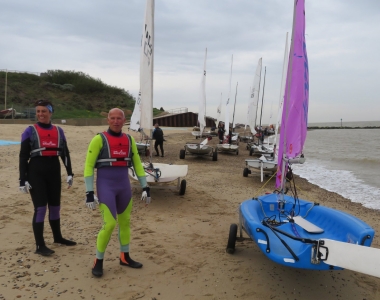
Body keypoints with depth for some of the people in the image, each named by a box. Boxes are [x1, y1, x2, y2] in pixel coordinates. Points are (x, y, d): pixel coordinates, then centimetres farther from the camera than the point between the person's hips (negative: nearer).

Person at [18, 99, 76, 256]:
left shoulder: (58, 131, 8)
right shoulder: (30, 131, -2)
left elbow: (65, 154, 11)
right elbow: (23, 157, -4)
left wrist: (70, 173, 6)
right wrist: (23, 180, -9)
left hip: (54, 171, 4)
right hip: (36, 172, -4)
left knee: (55, 206, 15)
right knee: (40, 208, -5)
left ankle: (58, 237, 33)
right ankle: (40, 246, 6)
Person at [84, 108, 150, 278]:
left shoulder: (129, 140, 7)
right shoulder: (99, 139, -9)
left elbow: (137, 164, 11)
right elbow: (88, 166, -9)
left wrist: (145, 188, 6)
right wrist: (89, 192, -14)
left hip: (124, 186, 6)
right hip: (105, 186, -5)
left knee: (125, 222, 14)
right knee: (109, 224, -11)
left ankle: (125, 258, 32)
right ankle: (98, 263, 10)